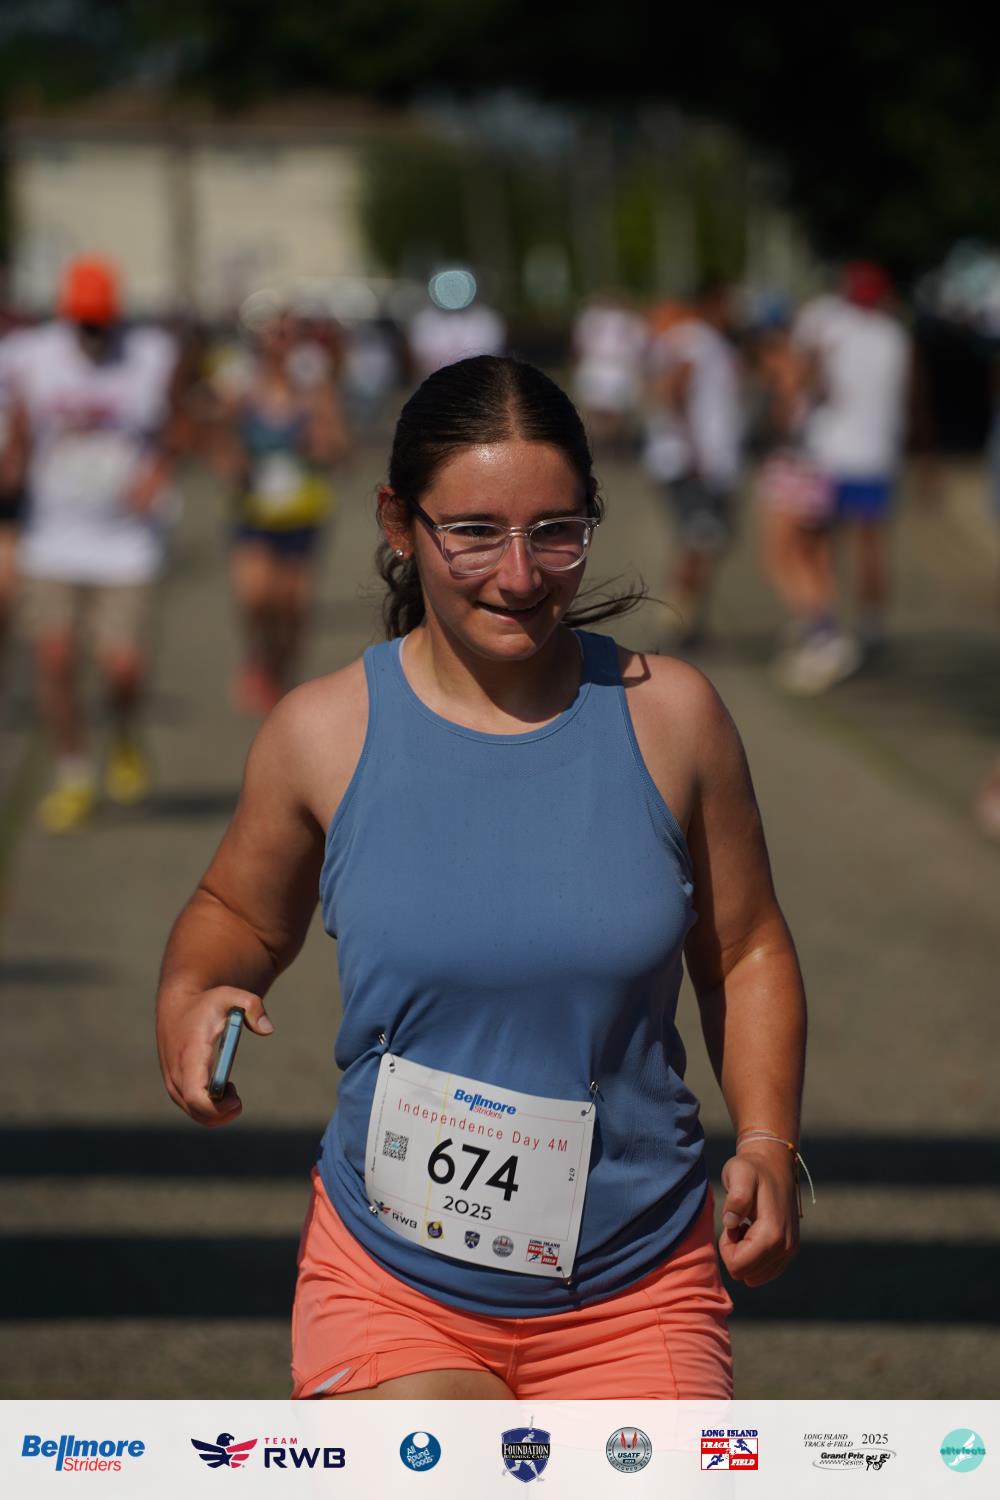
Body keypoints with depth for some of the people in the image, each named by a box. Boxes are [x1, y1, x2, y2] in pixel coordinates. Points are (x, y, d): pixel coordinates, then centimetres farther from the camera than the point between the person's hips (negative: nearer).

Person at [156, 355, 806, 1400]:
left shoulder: (669, 716, -2)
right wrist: (190, 995, -7)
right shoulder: (323, 734, -3)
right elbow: (239, 913, 14)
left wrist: (767, 1143, -3)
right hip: (392, 1290, -1)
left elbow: (747, 952, 10)